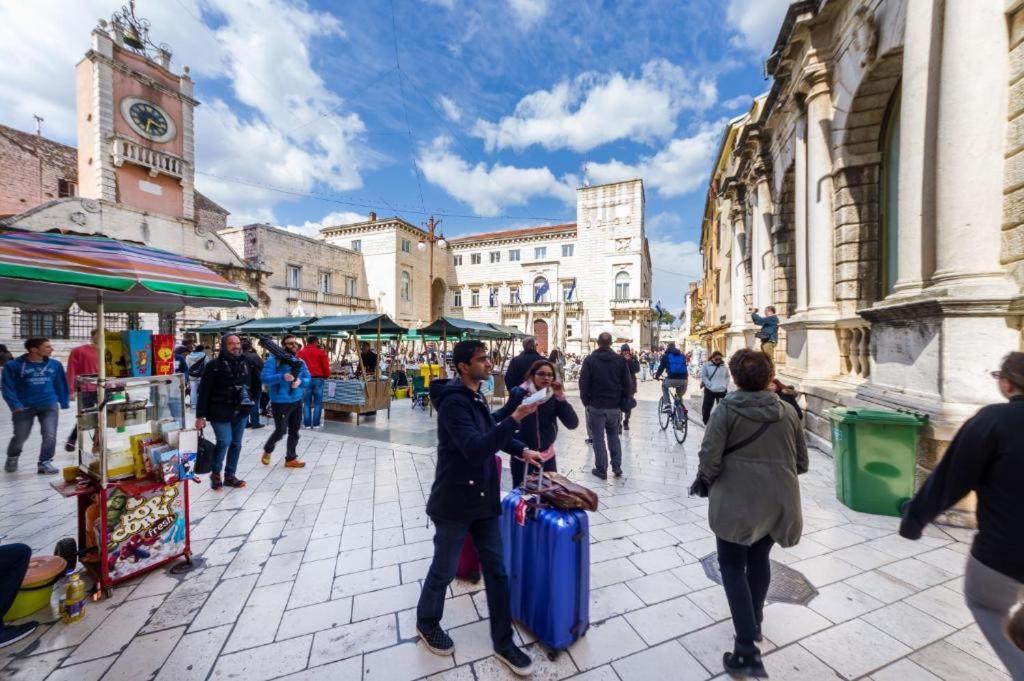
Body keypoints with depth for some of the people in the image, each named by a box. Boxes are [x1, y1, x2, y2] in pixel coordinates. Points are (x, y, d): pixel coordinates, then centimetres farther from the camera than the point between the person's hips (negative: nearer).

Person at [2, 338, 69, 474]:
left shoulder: (55, 364, 1)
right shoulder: (13, 365, -6)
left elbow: (61, 384, 8)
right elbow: (8, 387, -6)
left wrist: (64, 403, 8)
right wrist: (15, 405, -16)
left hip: (50, 406, 1)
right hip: (24, 407, -1)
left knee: (50, 436, -6)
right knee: (20, 437, 12)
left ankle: (45, 463, 10)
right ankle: (12, 458, 42)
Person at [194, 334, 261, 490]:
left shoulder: (247, 364, 5)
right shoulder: (214, 365, -8)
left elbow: (256, 384, 16)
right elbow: (204, 391, -9)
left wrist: (252, 400, 5)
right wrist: (200, 415, -12)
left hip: (241, 413, 5)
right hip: (220, 412, -4)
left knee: (236, 444, 10)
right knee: (224, 441, -11)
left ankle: (230, 475, 23)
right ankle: (215, 473, 15)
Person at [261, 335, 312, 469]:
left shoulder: (300, 362, 6)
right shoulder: (273, 360, -11)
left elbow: (308, 379, 6)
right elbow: (265, 378, -19)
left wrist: (300, 381, -15)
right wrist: (282, 377, -32)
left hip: (297, 402, 6)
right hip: (280, 403, -6)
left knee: (294, 432, 10)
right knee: (281, 431, 2)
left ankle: (291, 459, 23)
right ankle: (267, 450, 33)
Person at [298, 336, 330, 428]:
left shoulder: (301, 352, 5)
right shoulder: (321, 352, -2)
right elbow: (326, 367, -2)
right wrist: (327, 376, 14)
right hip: (318, 379, -2)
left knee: (306, 403, 8)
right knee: (318, 403, 5)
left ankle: (307, 423, 10)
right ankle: (316, 423, 7)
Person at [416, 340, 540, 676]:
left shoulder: (476, 398, 7)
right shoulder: (454, 401, -22)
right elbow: (475, 447, -32)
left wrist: (522, 450, 5)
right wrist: (516, 419, -37)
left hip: (484, 497, 8)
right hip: (454, 501, -7)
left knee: (497, 570, 15)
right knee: (444, 570, 15)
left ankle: (503, 641, 32)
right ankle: (427, 622, 43)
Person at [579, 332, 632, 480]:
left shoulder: (590, 359, -7)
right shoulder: (620, 360, -2)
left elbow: (583, 383, -8)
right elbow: (628, 384, -1)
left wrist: (586, 401, 4)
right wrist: (623, 403, 9)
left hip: (596, 406, -2)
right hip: (615, 406, 3)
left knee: (598, 437, 6)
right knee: (614, 435, 20)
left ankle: (601, 470, 11)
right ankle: (617, 466, 20)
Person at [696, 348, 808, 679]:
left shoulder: (726, 410, -14)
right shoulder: (788, 411, -1)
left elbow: (709, 458, -18)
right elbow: (802, 462, 7)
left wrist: (707, 480, 2)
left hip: (736, 500, -5)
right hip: (777, 501, 5)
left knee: (733, 566, 13)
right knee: (759, 559, 26)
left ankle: (747, 650, 8)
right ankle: (754, 623, 44)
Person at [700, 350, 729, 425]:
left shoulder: (724, 367, 6)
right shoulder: (706, 366, -6)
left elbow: (727, 377, 16)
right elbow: (703, 377, -7)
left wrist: (726, 385, 3)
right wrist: (710, 385, -14)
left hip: (722, 390, 3)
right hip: (710, 390, -3)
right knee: (707, 406, 4)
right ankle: (706, 422, 19)